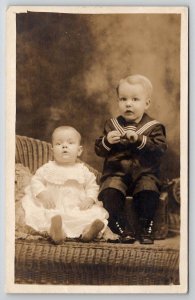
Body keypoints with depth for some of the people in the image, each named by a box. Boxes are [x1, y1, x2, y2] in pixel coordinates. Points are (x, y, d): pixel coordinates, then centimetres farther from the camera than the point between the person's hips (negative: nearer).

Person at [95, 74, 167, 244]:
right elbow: (99, 150, 8)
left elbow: (160, 149, -13)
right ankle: (119, 228, -15)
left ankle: (146, 230, -15)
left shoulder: (153, 127, 4)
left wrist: (139, 140, -25)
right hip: (116, 173, 2)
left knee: (149, 192, -29)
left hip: (145, 174, -1)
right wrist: (107, 141, -14)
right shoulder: (112, 124, 12)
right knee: (109, 193, -27)